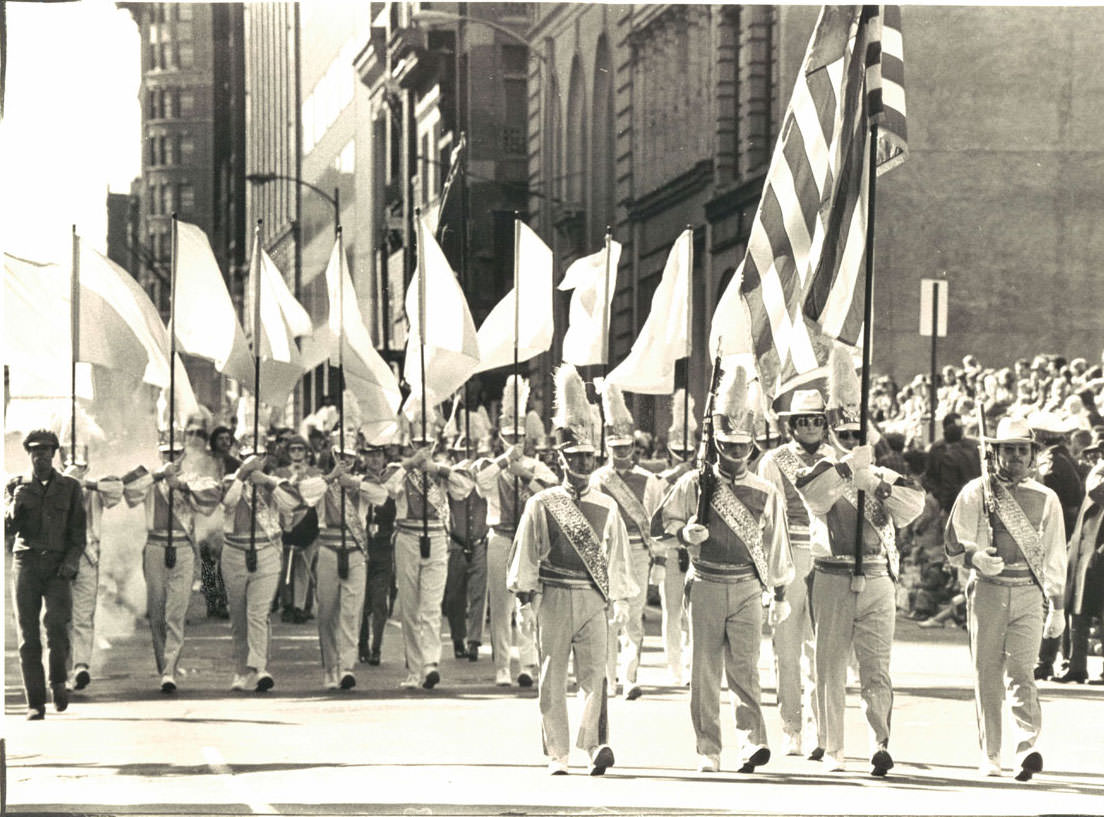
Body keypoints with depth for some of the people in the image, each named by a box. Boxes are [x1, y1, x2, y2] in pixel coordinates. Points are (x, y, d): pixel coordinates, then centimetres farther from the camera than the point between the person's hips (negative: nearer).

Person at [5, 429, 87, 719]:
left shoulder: (69, 487, 10)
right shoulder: (15, 486, 10)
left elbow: (78, 530, 8)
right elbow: (7, 529, 4)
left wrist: (72, 559, -7)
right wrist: (15, 505, -16)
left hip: (58, 565, -1)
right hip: (26, 562, 1)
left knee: (56, 622, -20)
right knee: (28, 635, -4)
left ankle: (58, 679, 6)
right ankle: (35, 704, -2)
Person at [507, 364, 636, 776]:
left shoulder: (606, 506, 11)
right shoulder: (542, 505, 2)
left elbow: (616, 552, 16)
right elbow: (527, 552, 0)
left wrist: (621, 599, 15)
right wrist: (526, 599, -6)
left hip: (594, 598, 2)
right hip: (554, 598, -2)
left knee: (595, 673, -10)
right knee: (553, 678, 1)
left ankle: (596, 744, -19)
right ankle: (557, 755, 5)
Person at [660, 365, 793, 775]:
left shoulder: (766, 494, 6)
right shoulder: (694, 484, 2)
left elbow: (776, 544, 13)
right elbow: (668, 518, 12)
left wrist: (780, 594, 15)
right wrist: (684, 533, -11)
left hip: (747, 588, 0)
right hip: (706, 587, 0)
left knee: (744, 667, -12)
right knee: (705, 672, 1)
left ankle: (752, 742, -19)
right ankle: (708, 751, 6)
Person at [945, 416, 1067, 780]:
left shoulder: (1046, 499, 12)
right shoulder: (976, 492, 6)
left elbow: (1055, 555, 15)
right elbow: (954, 544, 5)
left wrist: (1057, 607, 12)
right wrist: (976, 557, -18)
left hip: (1028, 592, 0)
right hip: (987, 590, 0)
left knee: (1020, 671, -13)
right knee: (987, 674, 2)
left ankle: (1027, 748, -22)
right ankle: (990, 756, 9)